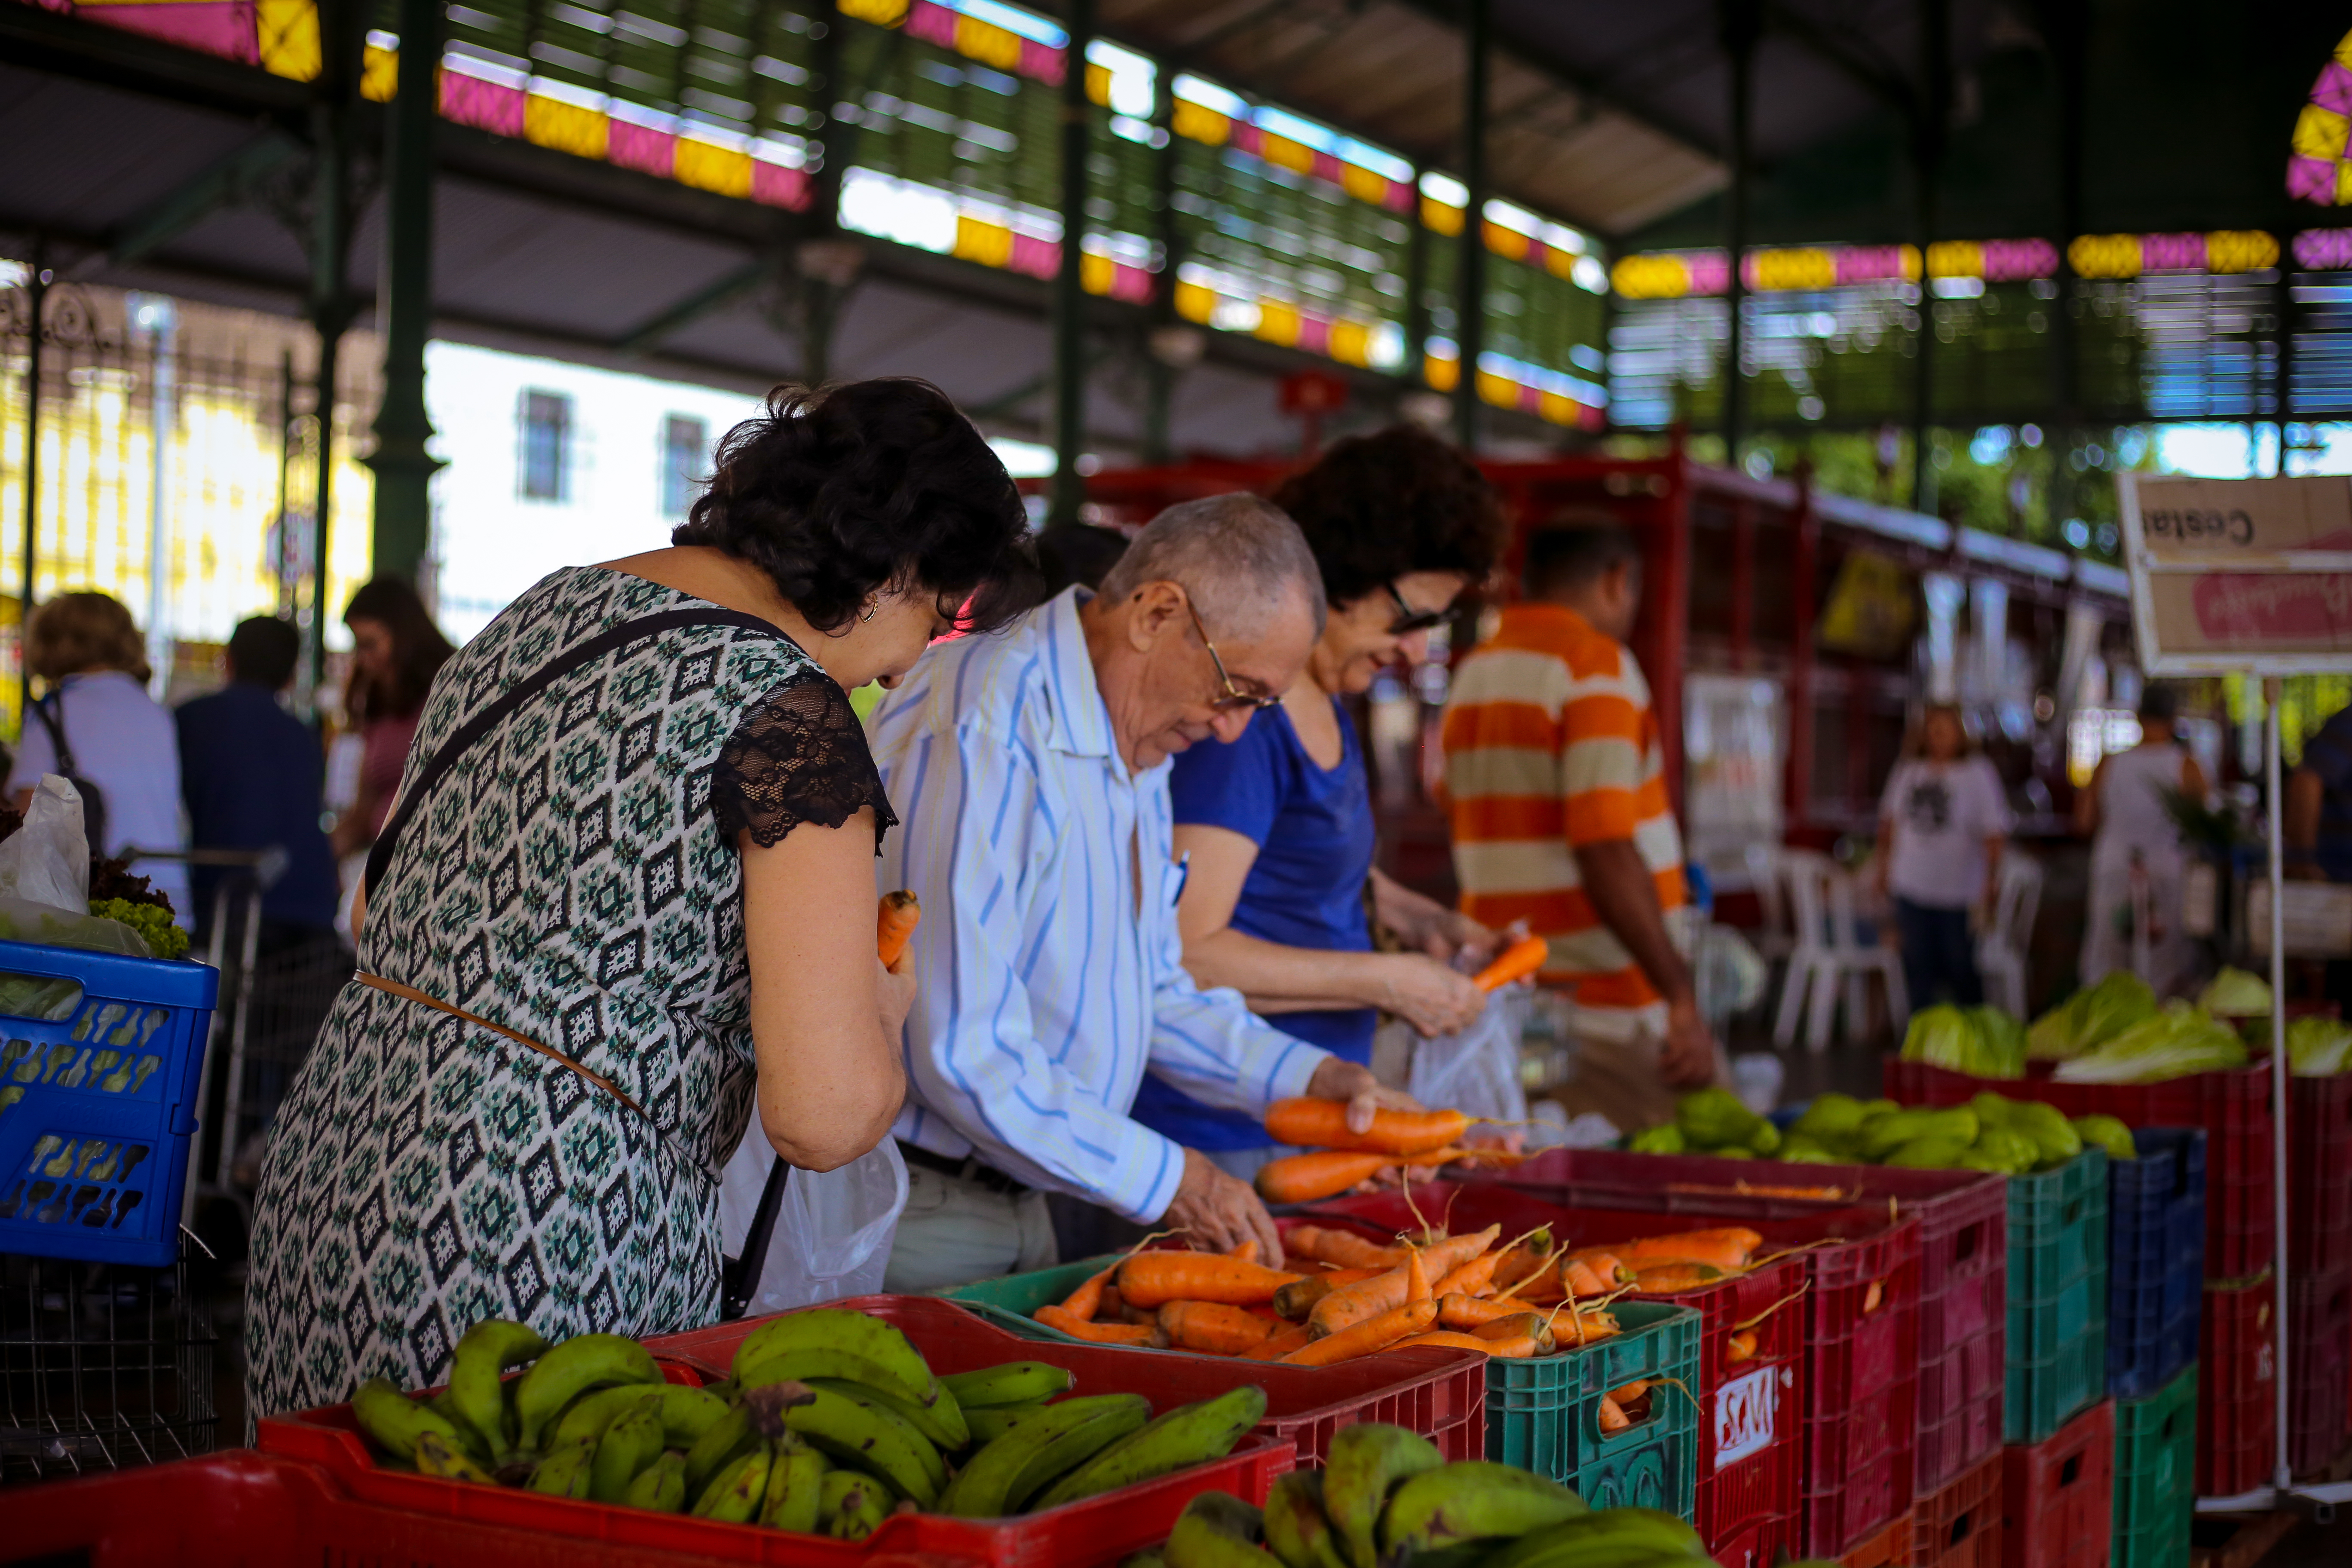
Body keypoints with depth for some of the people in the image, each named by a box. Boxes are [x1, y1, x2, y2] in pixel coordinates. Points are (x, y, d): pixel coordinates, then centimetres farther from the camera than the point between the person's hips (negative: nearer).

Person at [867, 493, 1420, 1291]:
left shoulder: (1137, 750, 10)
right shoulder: (982, 735, -23)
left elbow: (1148, 990, 19)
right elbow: (963, 1053, -27)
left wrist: (1308, 1077, 5)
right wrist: (1169, 1178, -19)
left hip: (1018, 1199, 9)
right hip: (915, 1215, -9)